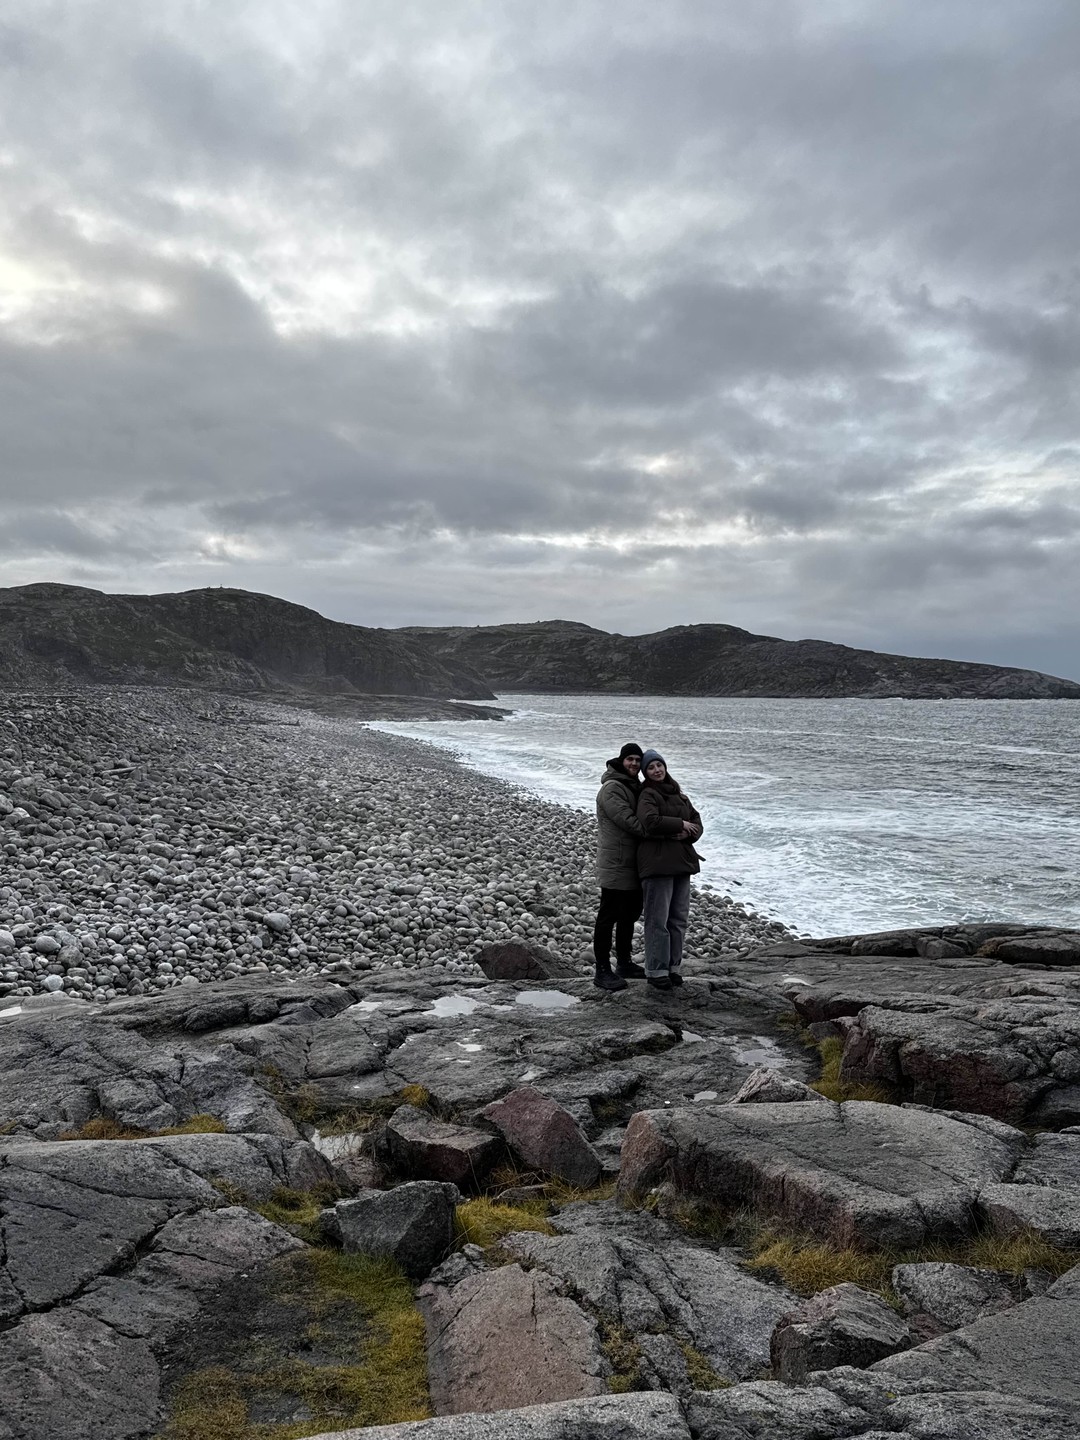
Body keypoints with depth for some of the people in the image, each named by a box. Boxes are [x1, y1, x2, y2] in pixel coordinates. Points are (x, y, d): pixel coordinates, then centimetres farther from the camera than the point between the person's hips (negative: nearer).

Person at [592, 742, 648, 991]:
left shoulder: (635, 786, 16)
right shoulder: (612, 788, -15)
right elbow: (628, 821, -23)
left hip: (633, 864, 10)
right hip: (615, 864, -10)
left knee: (630, 914, 18)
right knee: (608, 915, -4)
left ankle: (624, 963, 31)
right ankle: (602, 970, 2)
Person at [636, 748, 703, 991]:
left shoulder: (679, 794, 17)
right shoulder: (647, 795, -5)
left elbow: (696, 822, 13)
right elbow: (650, 821, -23)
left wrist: (688, 833, -10)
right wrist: (681, 824, -13)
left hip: (681, 862, 7)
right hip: (657, 862, -7)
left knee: (679, 918, 11)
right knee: (658, 919, -5)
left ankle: (673, 966, 21)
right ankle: (656, 971, 2)